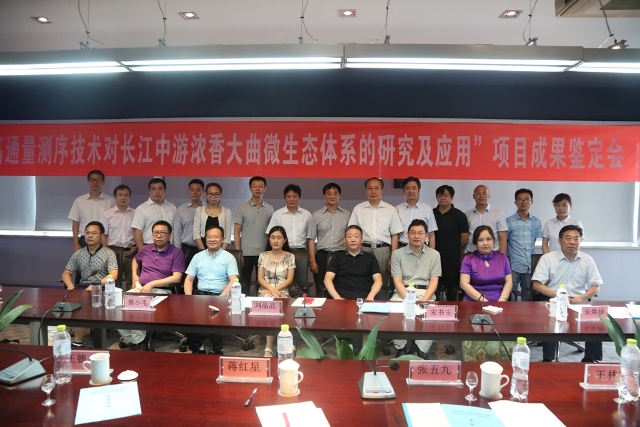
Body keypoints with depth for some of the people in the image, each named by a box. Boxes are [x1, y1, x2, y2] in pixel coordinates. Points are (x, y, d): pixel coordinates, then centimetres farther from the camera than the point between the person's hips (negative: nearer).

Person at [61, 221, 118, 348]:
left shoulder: (109, 253, 1)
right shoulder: (78, 253, 16)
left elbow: (113, 275, -11)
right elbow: (66, 273, 17)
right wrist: (71, 286, -6)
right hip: (82, 287, 5)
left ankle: (77, 341, -22)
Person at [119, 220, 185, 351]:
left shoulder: (176, 253, -3)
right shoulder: (146, 249, 15)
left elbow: (177, 278, -11)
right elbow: (135, 260, 38)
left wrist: (152, 284, -17)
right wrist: (134, 275, 19)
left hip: (161, 291, -6)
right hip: (140, 289, 6)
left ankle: (136, 341, -10)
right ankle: (131, 338, -4)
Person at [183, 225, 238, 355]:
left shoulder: (228, 257, 3)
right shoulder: (198, 257, 15)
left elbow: (233, 281, -7)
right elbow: (189, 279, 13)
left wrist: (220, 298, -20)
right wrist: (189, 297, -6)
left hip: (219, 295, -3)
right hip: (200, 294, 3)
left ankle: (217, 350, -13)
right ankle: (197, 348, -10)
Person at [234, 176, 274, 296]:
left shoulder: (270, 209, 6)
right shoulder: (242, 208, 0)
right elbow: (237, 232, 0)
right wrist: (238, 253, -7)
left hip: (264, 254, 2)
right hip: (246, 253, -2)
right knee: (244, 285, 6)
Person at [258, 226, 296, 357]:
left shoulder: (290, 256, 7)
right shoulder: (263, 256, 9)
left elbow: (289, 279, 0)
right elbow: (260, 278, 4)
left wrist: (276, 290, -15)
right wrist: (271, 289, -15)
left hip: (282, 291, -1)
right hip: (265, 290, 1)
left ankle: (268, 347, -30)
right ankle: (270, 347, -27)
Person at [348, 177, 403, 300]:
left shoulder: (390, 210, 7)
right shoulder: (358, 209, 9)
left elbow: (394, 235, 6)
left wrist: (392, 258, -1)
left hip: (383, 250, 0)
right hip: (363, 249, 1)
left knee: (382, 284, 2)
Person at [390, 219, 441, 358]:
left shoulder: (434, 254, 9)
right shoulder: (397, 254, 6)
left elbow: (434, 282, 3)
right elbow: (397, 281, -2)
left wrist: (423, 301, -14)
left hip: (426, 293, 1)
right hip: (403, 293, 0)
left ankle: (420, 350, -12)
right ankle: (401, 348, -12)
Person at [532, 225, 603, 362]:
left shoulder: (587, 260, 9)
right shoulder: (547, 258, -1)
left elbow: (595, 287, 8)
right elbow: (537, 285, -7)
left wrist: (581, 298, -13)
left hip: (579, 302, 3)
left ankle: (591, 359, -5)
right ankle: (548, 359, -20)